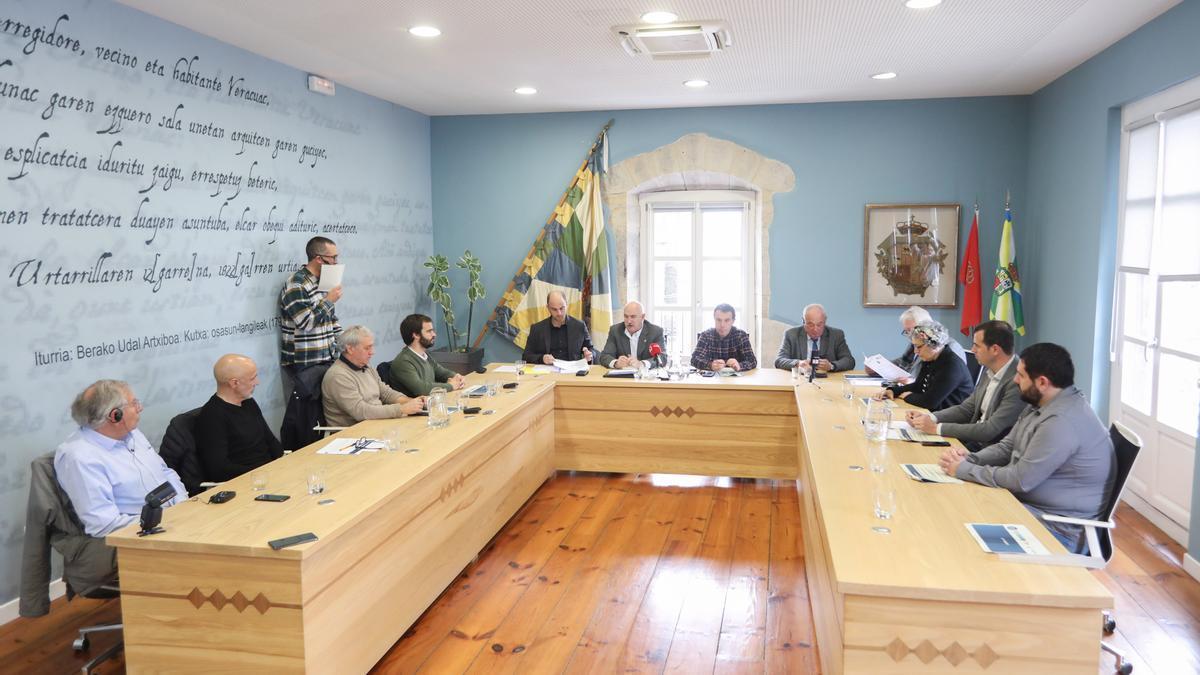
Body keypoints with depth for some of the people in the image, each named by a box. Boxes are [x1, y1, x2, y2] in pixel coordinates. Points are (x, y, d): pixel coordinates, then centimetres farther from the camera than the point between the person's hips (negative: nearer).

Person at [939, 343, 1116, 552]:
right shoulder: (1041, 405, 6)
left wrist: (964, 470, -16)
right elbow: (1007, 447, 11)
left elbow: (1021, 480, -26)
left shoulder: (1062, 422, -27)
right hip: (1030, 503, 9)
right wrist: (969, 458, -7)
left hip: (1060, 529, -9)